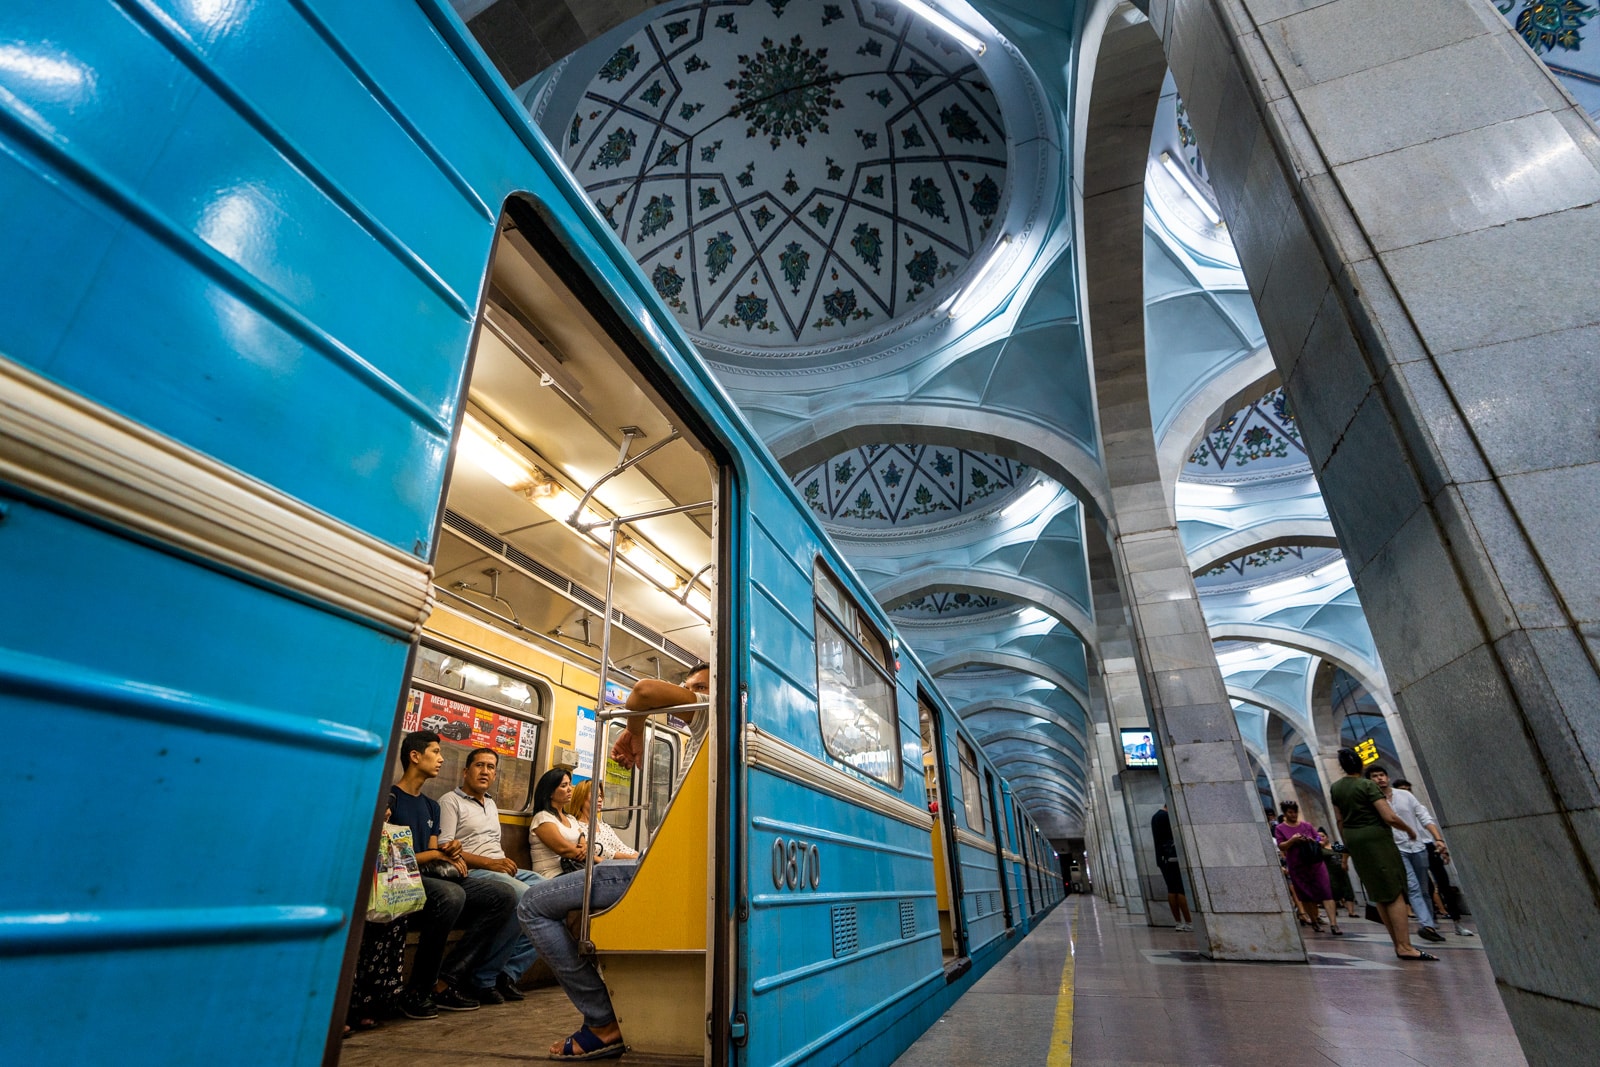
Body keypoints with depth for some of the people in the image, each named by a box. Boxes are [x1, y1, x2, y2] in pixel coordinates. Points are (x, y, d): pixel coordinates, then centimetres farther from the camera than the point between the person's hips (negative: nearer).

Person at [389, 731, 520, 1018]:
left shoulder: (432, 806, 20)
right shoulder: (389, 797, -4)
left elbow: (434, 856, 14)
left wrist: (448, 854, -8)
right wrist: (436, 854, -11)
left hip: (431, 878, 8)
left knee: (504, 895, -10)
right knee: (450, 895, -38)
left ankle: (444, 980, -12)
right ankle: (418, 990, -16)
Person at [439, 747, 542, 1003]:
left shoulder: (491, 804, 27)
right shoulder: (451, 801, 2)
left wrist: (507, 862, 7)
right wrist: (490, 863, -17)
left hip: (504, 870, 8)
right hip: (473, 873, -8)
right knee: (525, 898, -32)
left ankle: (509, 972, -7)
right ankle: (482, 979, -15)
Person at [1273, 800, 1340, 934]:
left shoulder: (1307, 825, 8)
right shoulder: (1280, 829, 1)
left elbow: (1321, 842, 10)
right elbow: (1281, 847, -5)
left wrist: (1313, 841, -12)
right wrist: (1292, 839, -21)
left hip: (1315, 864, 1)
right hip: (1297, 867, -1)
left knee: (1326, 892, -9)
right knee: (1306, 896, 8)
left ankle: (1333, 924, -10)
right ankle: (1314, 921, 23)